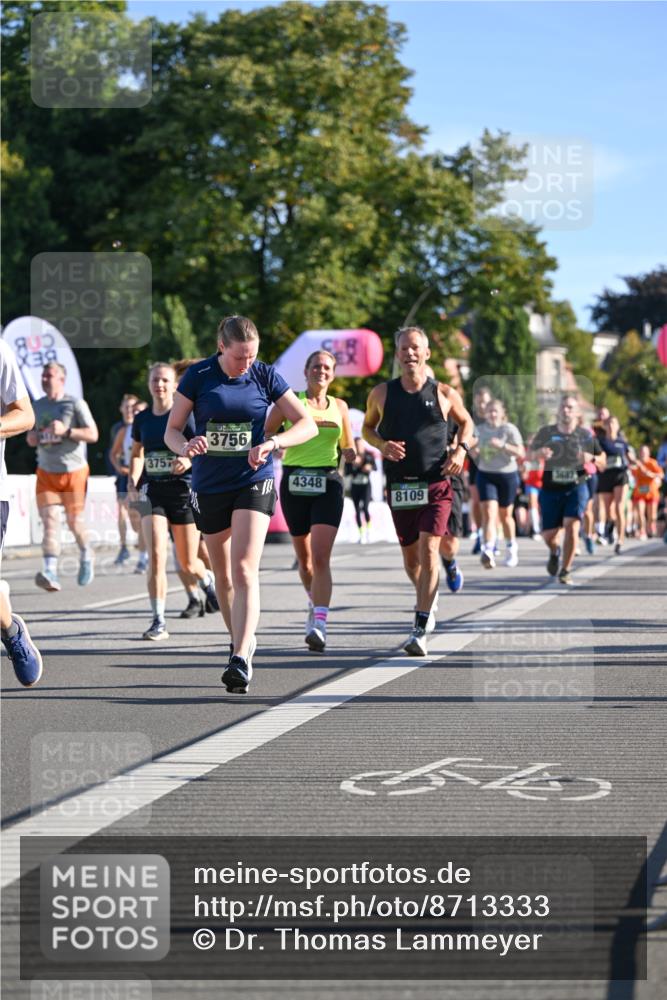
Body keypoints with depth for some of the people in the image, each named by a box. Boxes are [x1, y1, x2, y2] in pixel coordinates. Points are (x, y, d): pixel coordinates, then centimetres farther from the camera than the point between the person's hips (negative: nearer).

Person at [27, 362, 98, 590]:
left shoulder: (75, 404, -5)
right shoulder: (38, 406, 11)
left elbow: (93, 435, -11)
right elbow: (31, 437, 23)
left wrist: (66, 431, -22)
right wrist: (32, 438, -1)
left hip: (73, 471, -3)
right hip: (46, 472, 3)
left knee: (74, 521, 3)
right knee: (49, 519, -12)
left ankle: (86, 556, 33)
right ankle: (50, 572, -22)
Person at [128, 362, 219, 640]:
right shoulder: (142, 419, 7)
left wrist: (190, 460, -30)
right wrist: (133, 479, 5)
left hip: (183, 492, -2)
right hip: (153, 492, 2)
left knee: (188, 564, 8)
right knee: (156, 556, -15)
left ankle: (208, 581, 45)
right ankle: (158, 622, -12)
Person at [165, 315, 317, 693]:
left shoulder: (266, 376, -3)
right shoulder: (197, 377, -3)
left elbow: (308, 424, -2)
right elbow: (172, 430, 1)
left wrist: (273, 442, -20)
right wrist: (185, 446, -22)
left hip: (254, 481, -2)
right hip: (210, 487, 2)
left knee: (244, 568, -17)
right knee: (223, 574, 12)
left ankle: (241, 660, -23)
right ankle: (243, 640, 34)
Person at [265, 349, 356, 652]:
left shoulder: (339, 406, 11)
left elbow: (348, 446, 20)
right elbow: (265, 433, 5)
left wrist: (351, 453, -2)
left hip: (328, 483, 0)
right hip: (294, 482, 1)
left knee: (321, 557, -16)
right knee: (304, 556, 12)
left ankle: (319, 624, -23)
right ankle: (314, 602, 40)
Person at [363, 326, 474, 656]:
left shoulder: (444, 393, 1)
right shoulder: (382, 394, 3)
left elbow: (466, 422, 18)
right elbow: (367, 428, 16)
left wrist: (460, 450, -1)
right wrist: (382, 445, -5)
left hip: (436, 484, -2)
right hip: (399, 486, 2)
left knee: (428, 551, -15)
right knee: (411, 558, 11)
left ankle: (420, 631, -16)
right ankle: (428, 598, 44)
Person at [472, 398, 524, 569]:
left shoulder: (509, 429, -6)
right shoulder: (479, 430, 6)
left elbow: (520, 453, -14)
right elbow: (475, 452, 20)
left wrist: (503, 445, -27)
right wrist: (475, 451, -4)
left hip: (507, 475, -2)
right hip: (485, 475, 2)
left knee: (505, 515, 11)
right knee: (489, 512, -15)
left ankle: (512, 548, 34)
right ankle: (488, 551, -25)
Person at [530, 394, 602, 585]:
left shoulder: (586, 435, 0)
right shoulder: (546, 432, 1)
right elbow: (530, 453, 7)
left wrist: (590, 459, -16)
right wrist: (539, 453, -17)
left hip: (576, 488, -1)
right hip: (550, 489, 1)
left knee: (571, 526, -18)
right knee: (548, 534, 3)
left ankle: (565, 571, -4)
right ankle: (554, 552, 41)